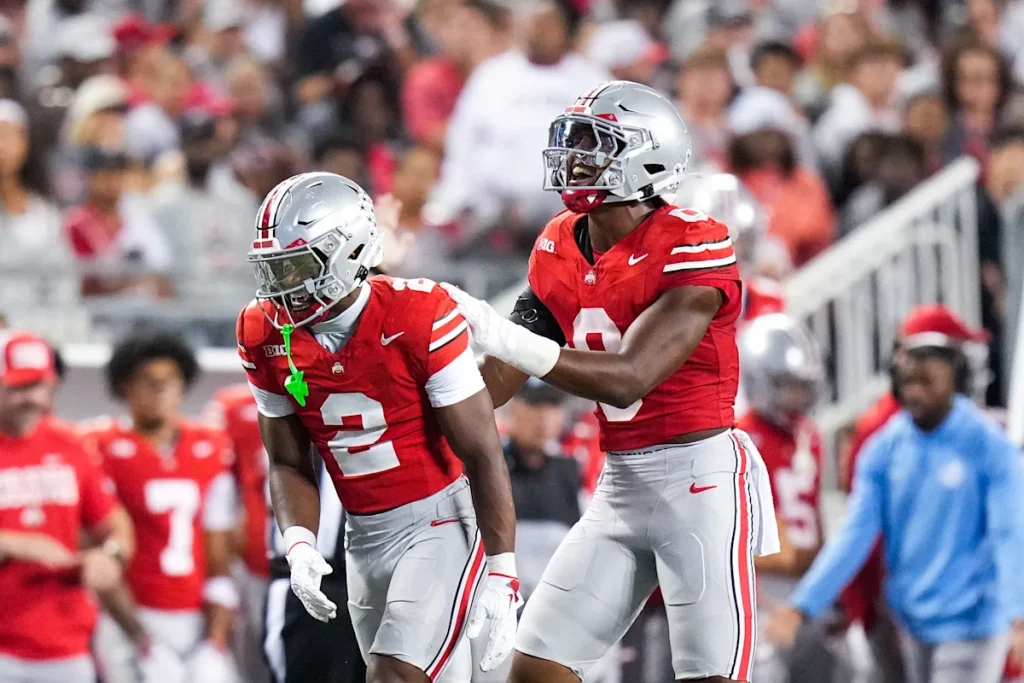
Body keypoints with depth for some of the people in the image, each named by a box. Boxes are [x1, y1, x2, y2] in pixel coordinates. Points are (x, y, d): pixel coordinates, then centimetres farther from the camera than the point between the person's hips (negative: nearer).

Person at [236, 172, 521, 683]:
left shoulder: (417, 317, -20)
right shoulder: (266, 337, -4)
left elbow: (482, 454, -15)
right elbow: (288, 463, 8)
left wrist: (502, 574, -16)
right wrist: (299, 545, -11)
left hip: (441, 523, -6)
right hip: (365, 538, 6)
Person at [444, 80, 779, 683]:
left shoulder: (692, 247, -16)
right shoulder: (560, 252, 7)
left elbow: (627, 379, -24)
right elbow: (495, 384, 10)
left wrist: (507, 338, -30)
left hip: (700, 476, -8)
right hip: (620, 488, 8)